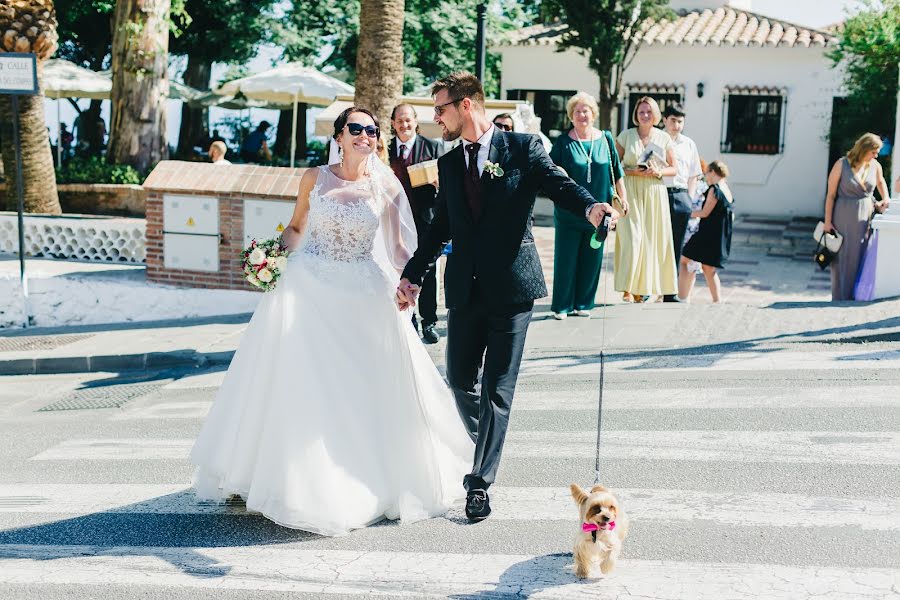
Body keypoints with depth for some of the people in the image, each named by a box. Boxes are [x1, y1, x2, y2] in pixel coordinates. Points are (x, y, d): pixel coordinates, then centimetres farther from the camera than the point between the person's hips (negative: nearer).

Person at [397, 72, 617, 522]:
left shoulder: (522, 148, 0)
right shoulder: (449, 164, 14)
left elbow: (559, 185, -9)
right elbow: (440, 228, 17)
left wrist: (590, 206, -31)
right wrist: (412, 276, 11)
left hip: (511, 286, -5)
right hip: (464, 287, 5)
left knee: (496, 388, -3)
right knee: (459, 380, 8)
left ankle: (480, 480, 5)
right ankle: (487, 451, 33)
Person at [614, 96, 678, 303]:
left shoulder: (664, 138, 8)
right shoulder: (626, 135, 3)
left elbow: (673, 168, 11)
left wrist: (657, 172, -8)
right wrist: (633, 171, -12)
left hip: (655, 192, 3)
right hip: (630, 191, -2)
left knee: (651, 238, 2)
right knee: (631, 237, -12)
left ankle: (643, 287, 13)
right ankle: (627, 288, -7)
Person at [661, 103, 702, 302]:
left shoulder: (688, 144, 15)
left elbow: (693, 175, 18)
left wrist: (689, 198, 8)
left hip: (681, 196, 4)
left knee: (675, 247, 4)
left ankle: (670, 293, 8)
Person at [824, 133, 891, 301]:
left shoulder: (875, 166, 4)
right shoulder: (842, 165, -8)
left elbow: (880, 181, 27)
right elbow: (831, 195, -7)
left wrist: (886, 198, 9)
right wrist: (827, 222, -10)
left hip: (865, 217, 4)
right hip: (844, 217, -4)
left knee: (860, 259, 3)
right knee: (842, 258, 1)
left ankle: (857, 298, 12)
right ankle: (839, 299, 9)